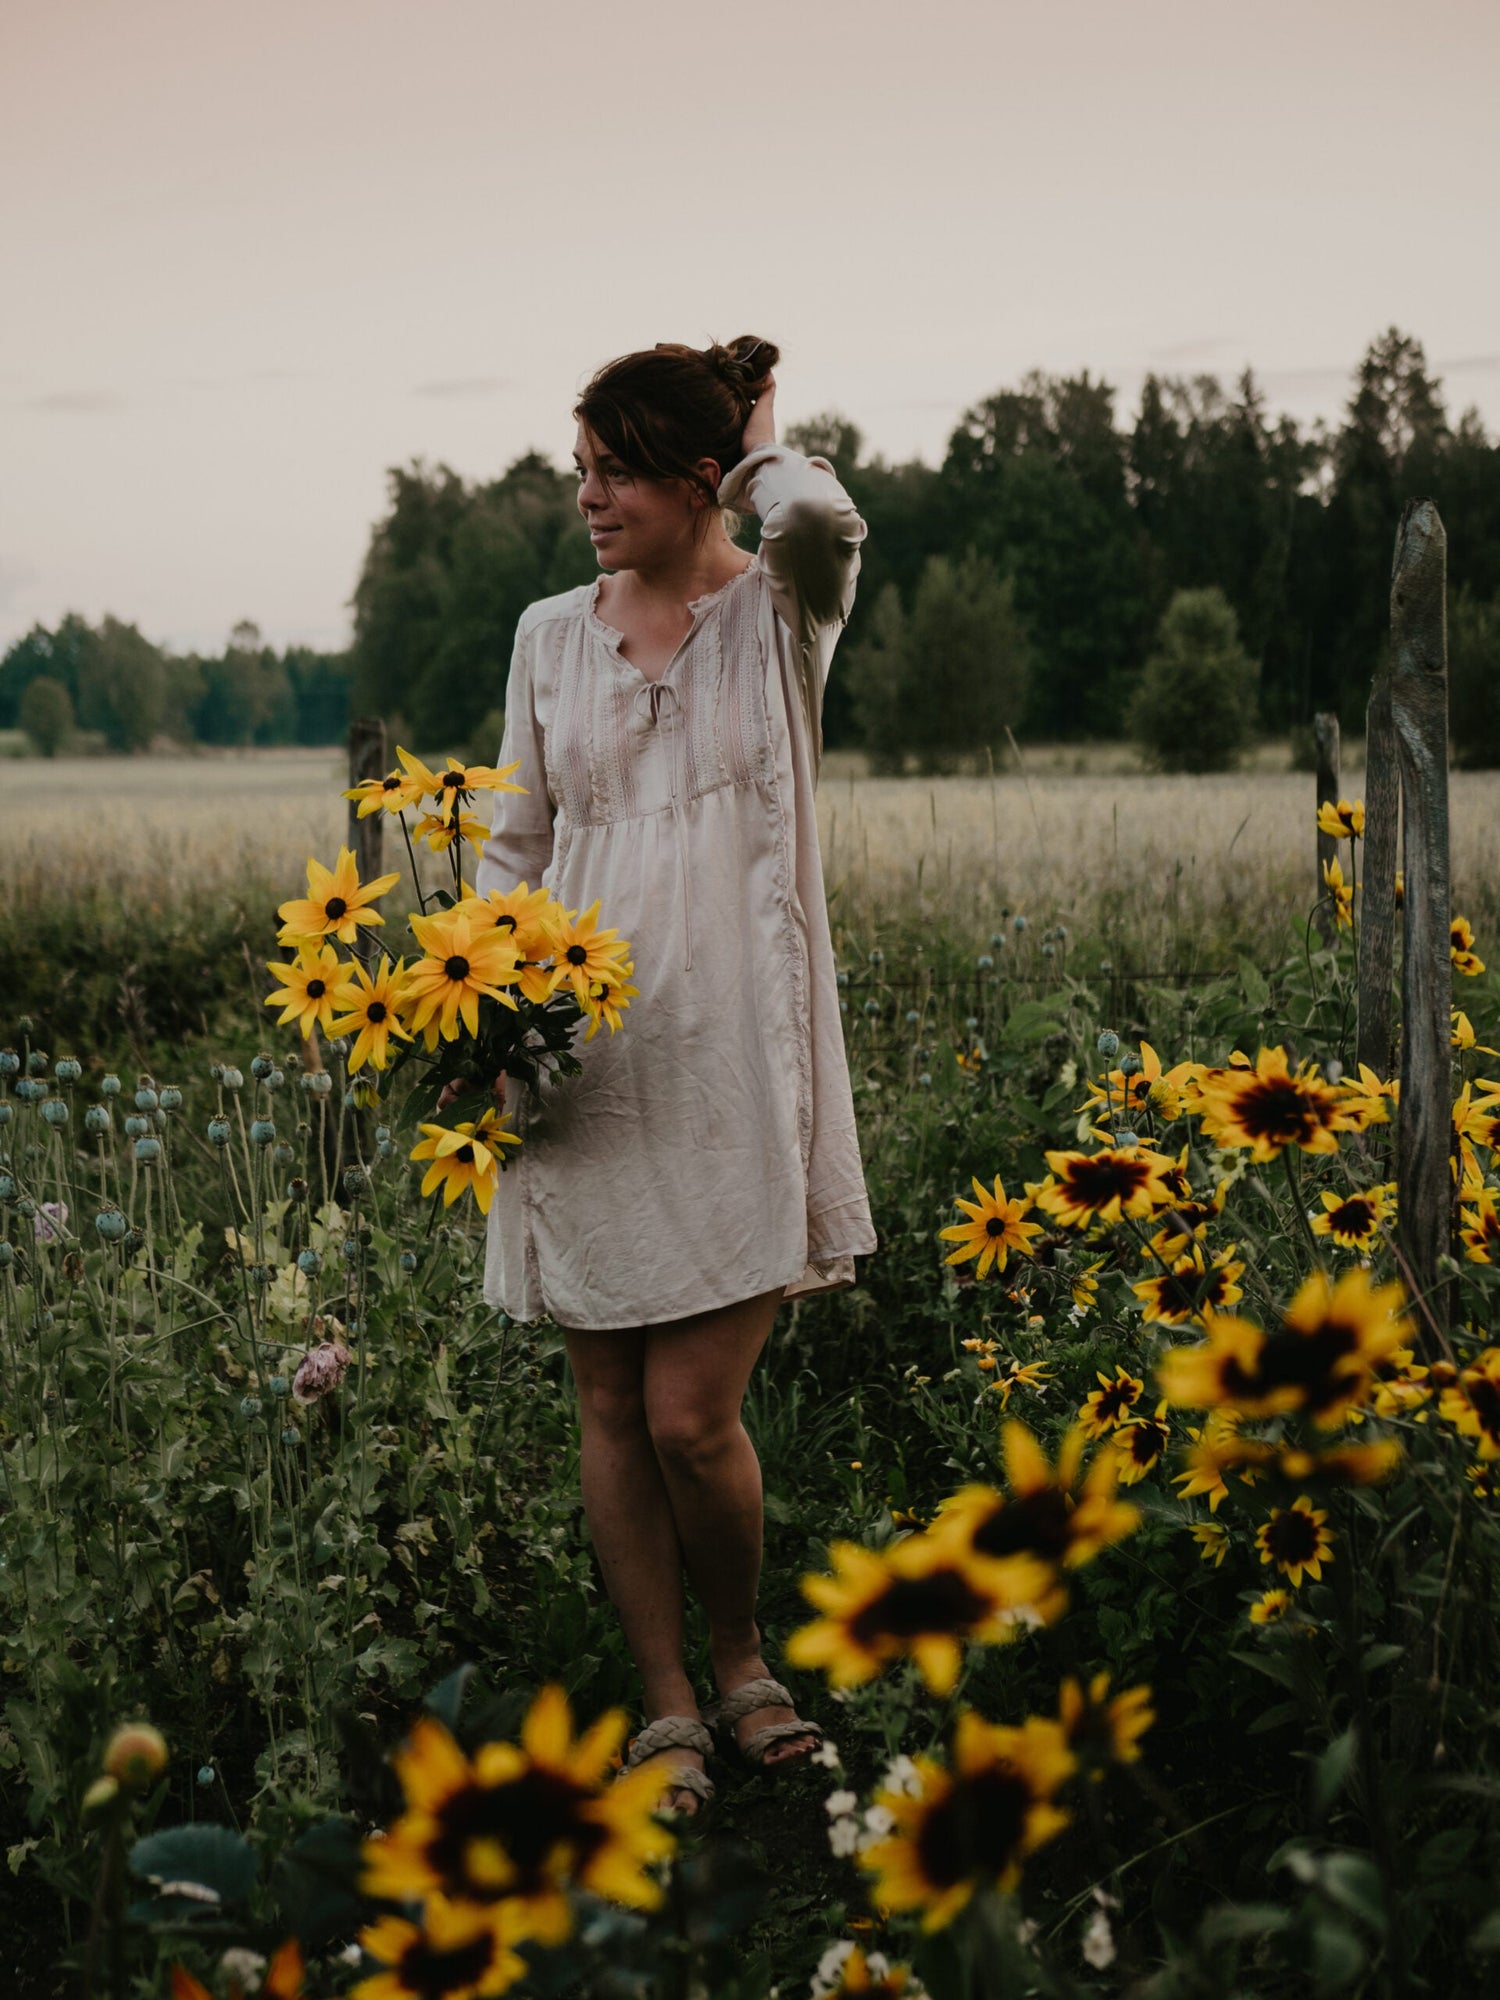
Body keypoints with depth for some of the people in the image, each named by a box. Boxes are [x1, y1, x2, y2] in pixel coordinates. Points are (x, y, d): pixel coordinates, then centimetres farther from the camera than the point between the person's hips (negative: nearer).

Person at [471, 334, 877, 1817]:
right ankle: (667, 1708, 22)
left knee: (691, 1417, -7)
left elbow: (822, 520, -23)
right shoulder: (549, 635, 11)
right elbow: (514, 845, 15)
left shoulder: (780, 613, 1)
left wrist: (763, 438, -2)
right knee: (610, 1414, 6)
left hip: (736, 1061, -4)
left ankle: (743, 1661, 21)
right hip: (582, 1063, 4)